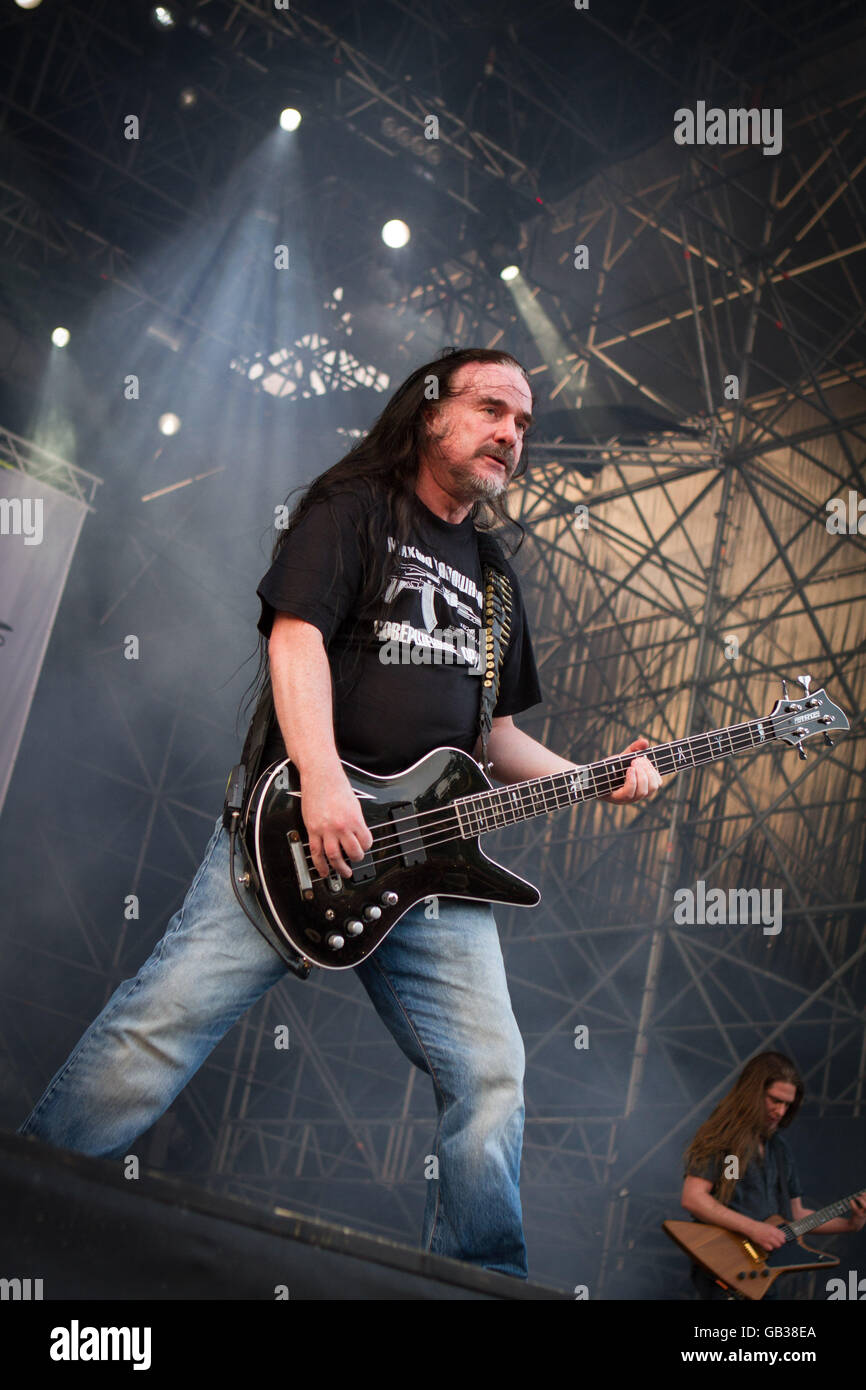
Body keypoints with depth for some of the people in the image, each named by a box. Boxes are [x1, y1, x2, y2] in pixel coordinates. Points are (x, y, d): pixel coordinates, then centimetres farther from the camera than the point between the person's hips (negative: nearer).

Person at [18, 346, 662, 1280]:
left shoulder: (494, 579, 23)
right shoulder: (354, 508, 4)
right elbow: (296, 636, -11)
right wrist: (322, 782, -25)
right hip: (301, 828, -5)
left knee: (491, 1077, -1)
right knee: (165, 1014, -13)